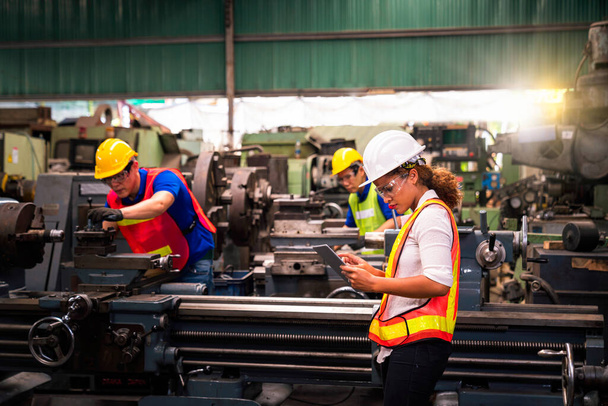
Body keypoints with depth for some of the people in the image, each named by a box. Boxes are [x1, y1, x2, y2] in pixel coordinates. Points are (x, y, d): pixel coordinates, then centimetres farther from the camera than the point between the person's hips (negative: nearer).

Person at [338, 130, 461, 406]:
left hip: (418, 344, -10)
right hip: (404, 343, 10)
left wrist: (375, 284, -18)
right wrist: (370, 271, 10)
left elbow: (438, 283, -23)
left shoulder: (432, 214, -11)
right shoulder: (421, 215, 20)